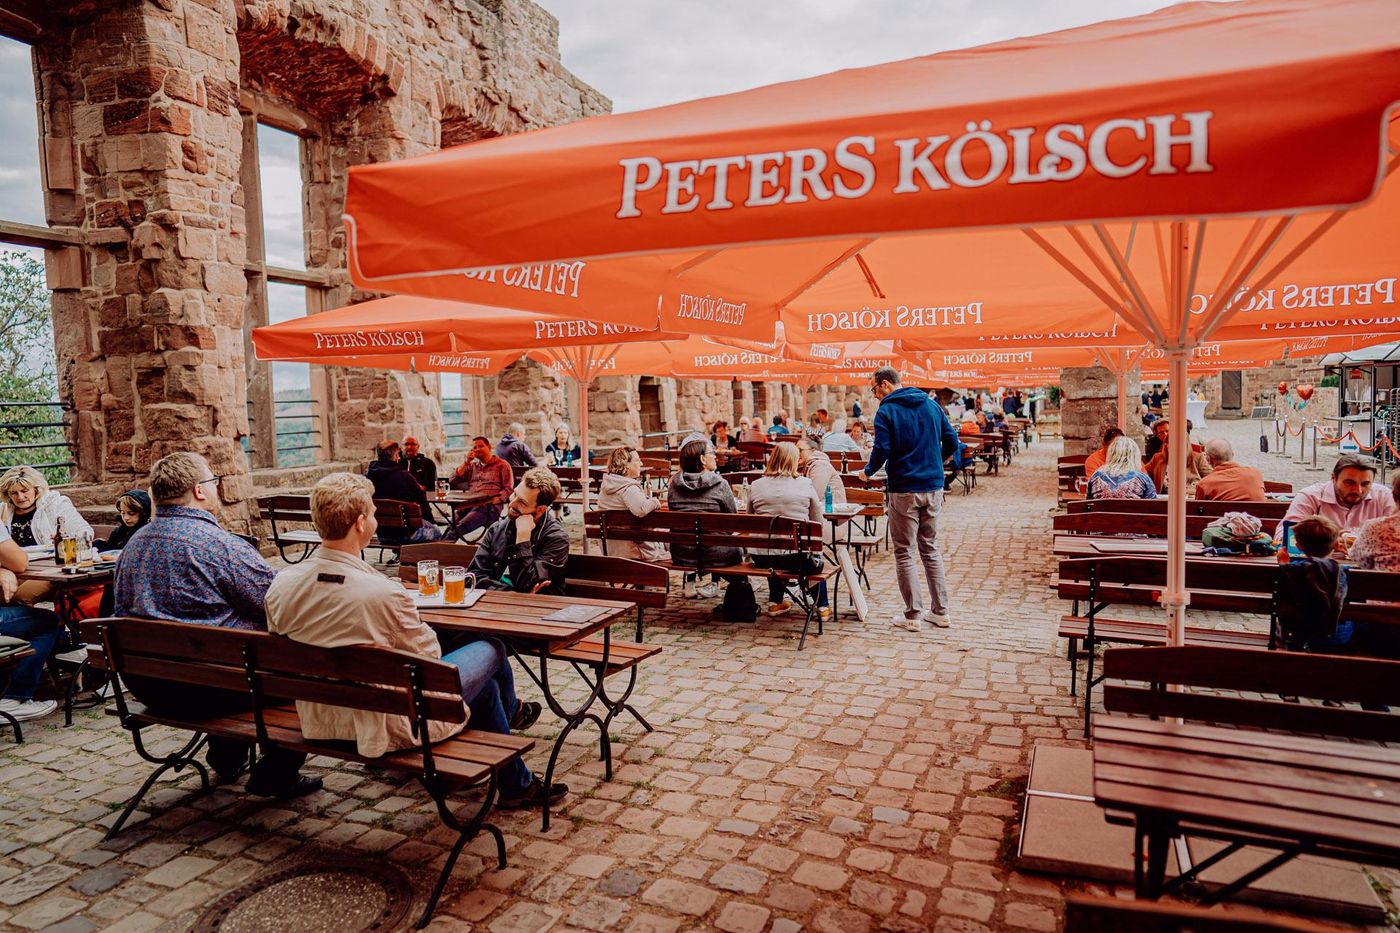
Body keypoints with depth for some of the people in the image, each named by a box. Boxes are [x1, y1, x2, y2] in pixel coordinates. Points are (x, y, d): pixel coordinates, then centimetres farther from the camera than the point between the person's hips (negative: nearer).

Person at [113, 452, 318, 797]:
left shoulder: (134, 543, 7)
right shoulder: (222, 545, -19)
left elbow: (122, 610, 20)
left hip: (144, 684, 9)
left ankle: (226, 757, 40)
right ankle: (276, 776, 8)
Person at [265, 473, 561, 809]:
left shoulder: (280, 586, -11)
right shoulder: (383, 592, -31)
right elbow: (430, 656, -15)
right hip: (387, 727, -7)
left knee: (485, 686, 25)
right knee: (490, 649, 14)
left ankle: (516, 785, 46)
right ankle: (511, 712, 47)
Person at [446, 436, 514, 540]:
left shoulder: (502, 465, 13)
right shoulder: (472, 465, 29)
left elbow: (508, 489, 2)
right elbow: (452, 481, 19)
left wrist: (493, 500, -14)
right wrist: (466, 462, 11)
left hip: (489, 507, -4)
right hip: (468, 504, 4)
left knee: (457, 529, -33)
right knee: (450, 527, -30)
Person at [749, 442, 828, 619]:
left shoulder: (756, 486, 1)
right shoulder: (805, 485, -3)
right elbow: (818, 523, 2)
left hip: (761, 557, 2)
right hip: (797, 557, -2)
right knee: (816, 558, 31)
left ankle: (775, 603, 40)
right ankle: (822, 607, 35)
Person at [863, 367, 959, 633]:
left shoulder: (886, 411, -9)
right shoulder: (931, 405, 8)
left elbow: (882, 449, -17)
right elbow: (952, 441, 9)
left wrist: (868, 471, 1)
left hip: (904, 490, -6)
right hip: (933, 487, 6)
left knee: (904, 553, 4)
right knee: (931, 549, 16)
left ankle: (912, 616, 6)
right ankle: (940, 611, 19)